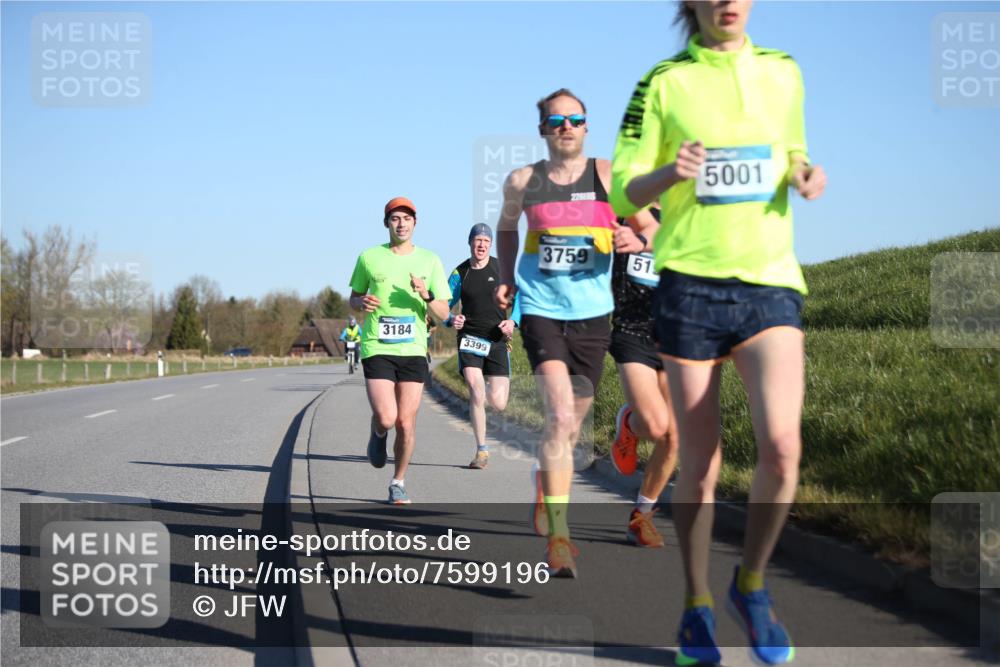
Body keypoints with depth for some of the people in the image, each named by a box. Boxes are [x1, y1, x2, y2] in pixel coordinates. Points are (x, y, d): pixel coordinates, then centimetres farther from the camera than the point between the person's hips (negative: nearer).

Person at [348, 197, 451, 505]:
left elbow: (443, 313, 6)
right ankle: (378, 435, 22)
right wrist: (362, 302, -7)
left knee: (406, 423, -1)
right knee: (386, 418, -16)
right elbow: (353, 299, 16)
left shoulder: (430, 261, 6)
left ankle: (398, 482, 20)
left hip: (413, 351, 1)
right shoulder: (369, 257, 4)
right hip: (377, 349, -1)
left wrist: (426, 296, -15)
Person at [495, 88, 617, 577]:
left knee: (571, 425, 12)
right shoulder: (522, 182, 2)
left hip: (592, 314, 2)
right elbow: (506, 227, 23)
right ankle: (558, 537, -18)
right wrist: (506, 278, 13)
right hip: (541, 311, -2)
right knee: (560, 416, -20)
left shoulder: (607, 175, -1)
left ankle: (544, 498, 41)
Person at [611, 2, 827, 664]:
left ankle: (752, 583, 6)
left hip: (771, 284, 2)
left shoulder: (784, 72, 10)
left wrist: (806, 173, 0)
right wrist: (668, 172, -20)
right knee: (699, 465, 2)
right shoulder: (662, 83, 1)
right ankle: (697, 605, 21)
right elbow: (623, 193, 2)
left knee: (782, 443, -18)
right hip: (691, 286, -1)